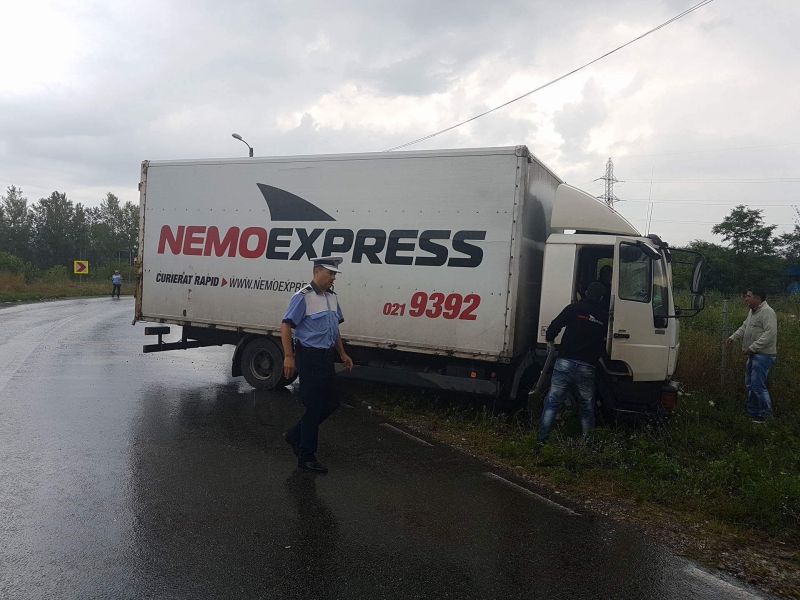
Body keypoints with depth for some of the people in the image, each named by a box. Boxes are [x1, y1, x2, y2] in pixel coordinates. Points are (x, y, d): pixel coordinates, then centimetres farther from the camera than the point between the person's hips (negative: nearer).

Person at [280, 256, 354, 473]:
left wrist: (342, 354, 17)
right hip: (309, 357, -8)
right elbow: (286, 327, -16)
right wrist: (289, 357, -22)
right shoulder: (304, 297, -14)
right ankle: (306, 457, 12)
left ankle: (295, 436, 28)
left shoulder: (332, 296, 11)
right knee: (314, 406, -2)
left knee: (330, 403, 11)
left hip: (326, 356, 8)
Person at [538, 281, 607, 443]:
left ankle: (542, 439, 2)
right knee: (587, 407, 14)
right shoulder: (605, 316, 7)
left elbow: (555, 326, -2)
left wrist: (550, 340, 16)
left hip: (564, 363, -1)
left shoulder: (574, 309, 1)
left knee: (552, 402, 4)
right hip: (587, 368, 1)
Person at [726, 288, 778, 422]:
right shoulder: (752, 311, 14)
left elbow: (770, 334, -25)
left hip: (763, 355, -10)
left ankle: (766, 414, 3)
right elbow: (744, 327, 24)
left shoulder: (767, 312, -17)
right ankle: (751, 411, 28)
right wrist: (734, 337, 7)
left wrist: (752, 348, -25)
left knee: (757, 385, -9)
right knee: (750, 385, 17)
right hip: (753, 355, 10)